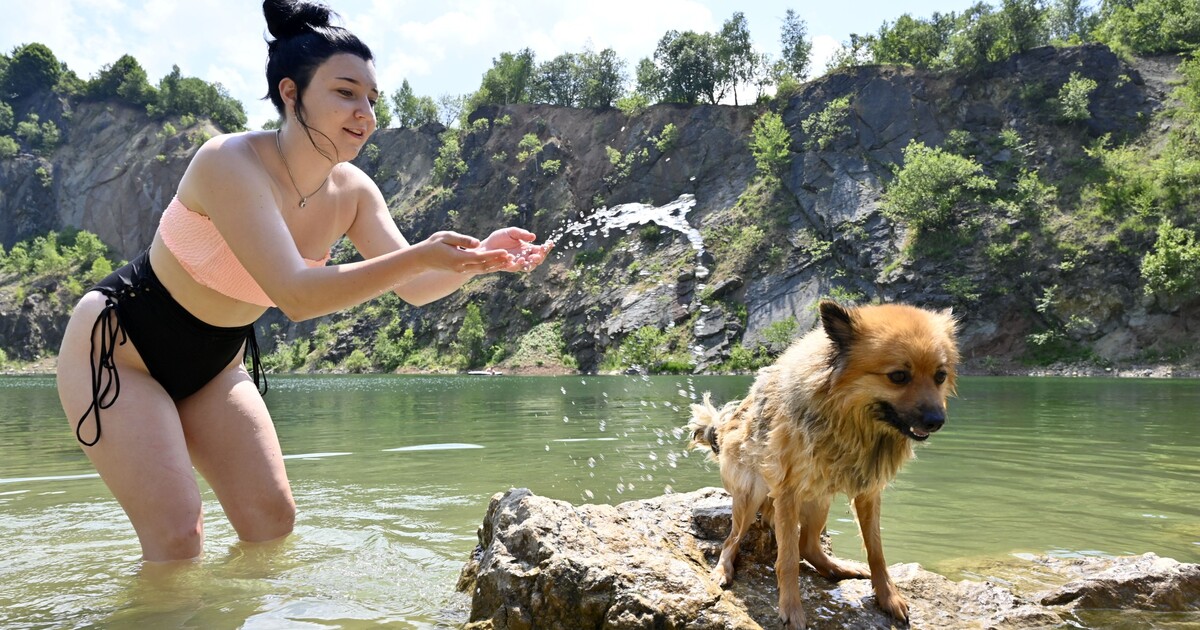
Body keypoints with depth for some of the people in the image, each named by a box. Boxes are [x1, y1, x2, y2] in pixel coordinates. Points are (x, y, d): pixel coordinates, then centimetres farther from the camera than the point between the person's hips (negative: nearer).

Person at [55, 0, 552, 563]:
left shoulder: (352, 191, -10)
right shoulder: (230, 163, -31)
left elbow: (413, 289, -12)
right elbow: (295, 295, -40)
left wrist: (478, 258, -31)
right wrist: (420, 256, -47)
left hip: (215, 363, 7)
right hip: (117, 349, -7)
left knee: (274, 522, 2)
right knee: (178, 540, -13)